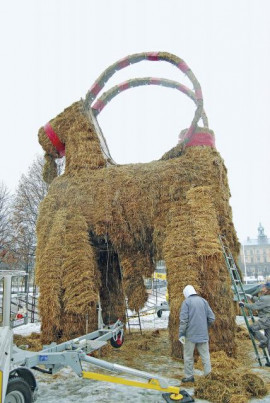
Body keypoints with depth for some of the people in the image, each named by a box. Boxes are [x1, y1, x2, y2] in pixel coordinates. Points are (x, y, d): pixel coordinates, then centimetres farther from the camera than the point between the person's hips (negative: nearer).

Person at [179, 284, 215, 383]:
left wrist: (181, 334, -8)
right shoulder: (203, 301, 6)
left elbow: (183, 320, -13)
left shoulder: (186, 302, -7)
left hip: (190, 335, -4)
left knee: (188, 356, 9)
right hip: (203, 334, 4)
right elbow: (211, 318, 5)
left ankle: (189, 376, 15)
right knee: (205, 355, 11)